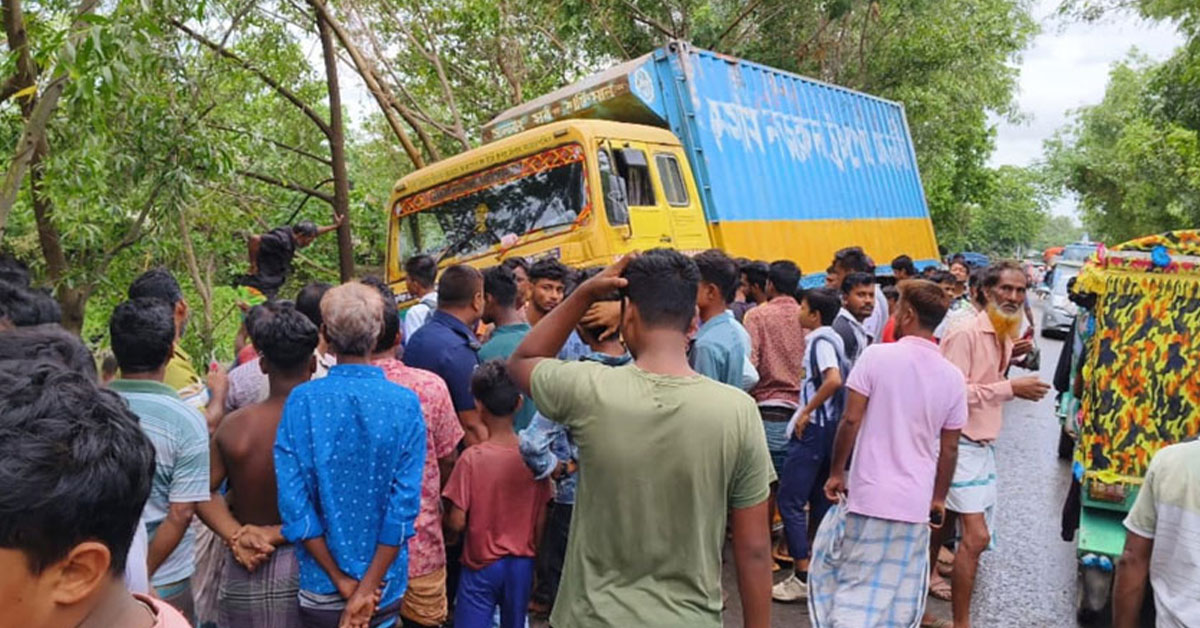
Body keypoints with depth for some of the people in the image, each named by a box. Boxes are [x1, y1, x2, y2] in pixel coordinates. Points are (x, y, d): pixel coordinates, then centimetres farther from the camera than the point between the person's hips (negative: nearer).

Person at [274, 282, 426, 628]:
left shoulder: (301, 400, -12)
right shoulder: (405, 404, -13)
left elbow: (293, 500, -14)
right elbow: (405, 503, -17)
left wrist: (342, 582, -8)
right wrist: (366, 588, -12)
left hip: (321, 588, 0)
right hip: (384, 586, 0)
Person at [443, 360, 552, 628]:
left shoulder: (472, 458, -18)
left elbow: (457, 523, -15)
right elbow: (540, 520, -1)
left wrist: (444, 518, 7)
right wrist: (530, 556, 13)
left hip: (482, 566, -3)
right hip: (522, 565, 3)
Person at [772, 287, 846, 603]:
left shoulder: (820, 339, -15)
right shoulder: (831, 337, 13)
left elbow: (833, 379, -30)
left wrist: (806, 411, -21)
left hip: (813, 427, -10)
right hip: (828, 425, 10)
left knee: (790, 500, -5)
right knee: (820, 500, 15)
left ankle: (802, 577, -4)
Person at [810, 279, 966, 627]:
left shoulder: (877, 355, -10)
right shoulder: (953, 377, 1)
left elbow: (851, 420, -11)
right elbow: (949, 448, 6)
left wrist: (836, 473, 1)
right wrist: (939, 498, 18)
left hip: (869, 495, -3)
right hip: (916, 502, 3)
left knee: (854, 585, 11)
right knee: (898, 596, 15)